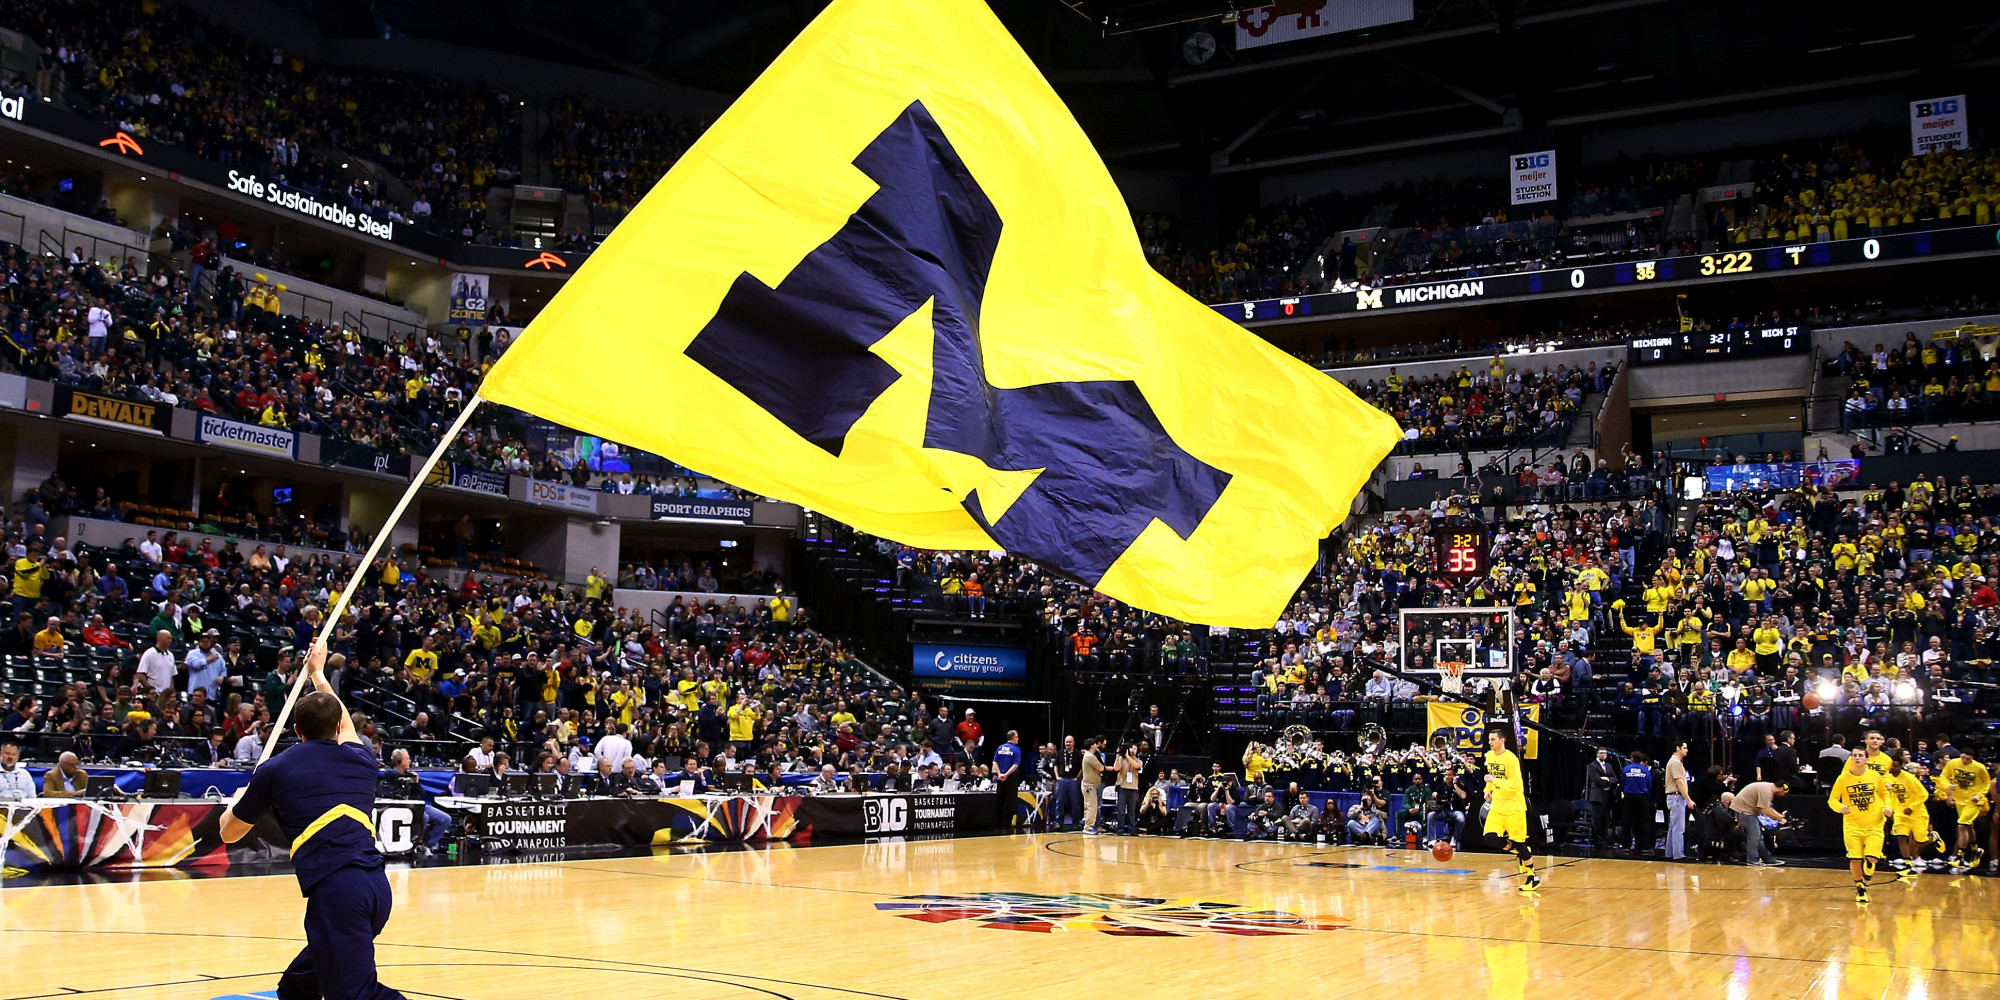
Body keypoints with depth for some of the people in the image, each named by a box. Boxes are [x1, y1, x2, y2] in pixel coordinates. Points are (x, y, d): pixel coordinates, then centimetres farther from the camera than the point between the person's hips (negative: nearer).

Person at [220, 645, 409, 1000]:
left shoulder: (275, 769, 9)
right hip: (377, 886, 6)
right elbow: (343, 725, 45)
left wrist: (239, 800, 48)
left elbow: (229, 833, 25)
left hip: (334, 889, -6)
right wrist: (318, 674, 62)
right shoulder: (361, 758, 18)